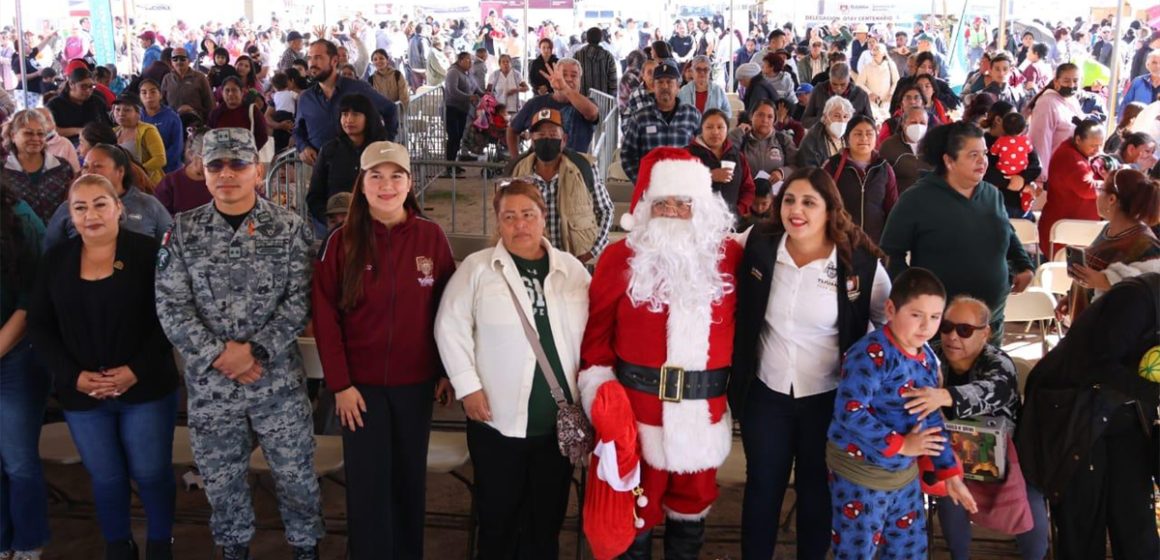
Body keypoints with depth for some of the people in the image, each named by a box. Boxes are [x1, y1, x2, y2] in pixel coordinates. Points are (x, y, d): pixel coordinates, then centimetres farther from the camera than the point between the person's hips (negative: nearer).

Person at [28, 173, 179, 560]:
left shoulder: (147, 252, -7)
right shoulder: (56, 260, 4)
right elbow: (40, 325, 4)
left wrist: (138, 370, -17)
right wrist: (73, 376, -9)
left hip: (146, 388, -3)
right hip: (81, 395, 3)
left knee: (152, 473, 6)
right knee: (106, 478, 13)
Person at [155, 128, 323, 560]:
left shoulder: (288, 227, -4)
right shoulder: (183, 231, 1)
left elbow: (299, 299, -8)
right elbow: (171, 306, -3)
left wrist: (255, 350, -16)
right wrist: (216, 355, -14)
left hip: (278, 378, -1)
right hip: (208, 381, 2)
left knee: (296, 472, 10)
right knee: (221, 478, 15)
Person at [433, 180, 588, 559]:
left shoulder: (573, 270, 5)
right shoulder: (476, 268, -3)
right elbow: (451, 327, -3)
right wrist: (468, 386, -9)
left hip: (561, 421, 3)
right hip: (498, 419, -2)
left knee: (548, 518, 16)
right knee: (498, 518, 10)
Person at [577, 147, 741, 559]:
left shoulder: (730, 257, -1)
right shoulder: (620, 258, -4)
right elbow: (597, 334, -2)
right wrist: (603, 397, -9)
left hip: (703, 413, 2)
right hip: (635, 412, -1)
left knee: (692, 507, 21)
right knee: (633, 515, 13)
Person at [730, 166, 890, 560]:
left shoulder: (861, 264, -14)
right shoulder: (758, 248, -8)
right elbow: (737, 316, 9)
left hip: (828, 399, -1)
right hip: (765, 394, 2)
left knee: (817, 492, 16)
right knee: (762, 487, 16)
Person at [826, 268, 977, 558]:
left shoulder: (927, 358, 5)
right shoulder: (872, 354, -22)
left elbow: (932, 420, 13)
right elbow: (849, 412, -29)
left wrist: (950, 472, 12)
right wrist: (900, 445, -23)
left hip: (905, 474, 8)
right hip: (859, 473, -8)